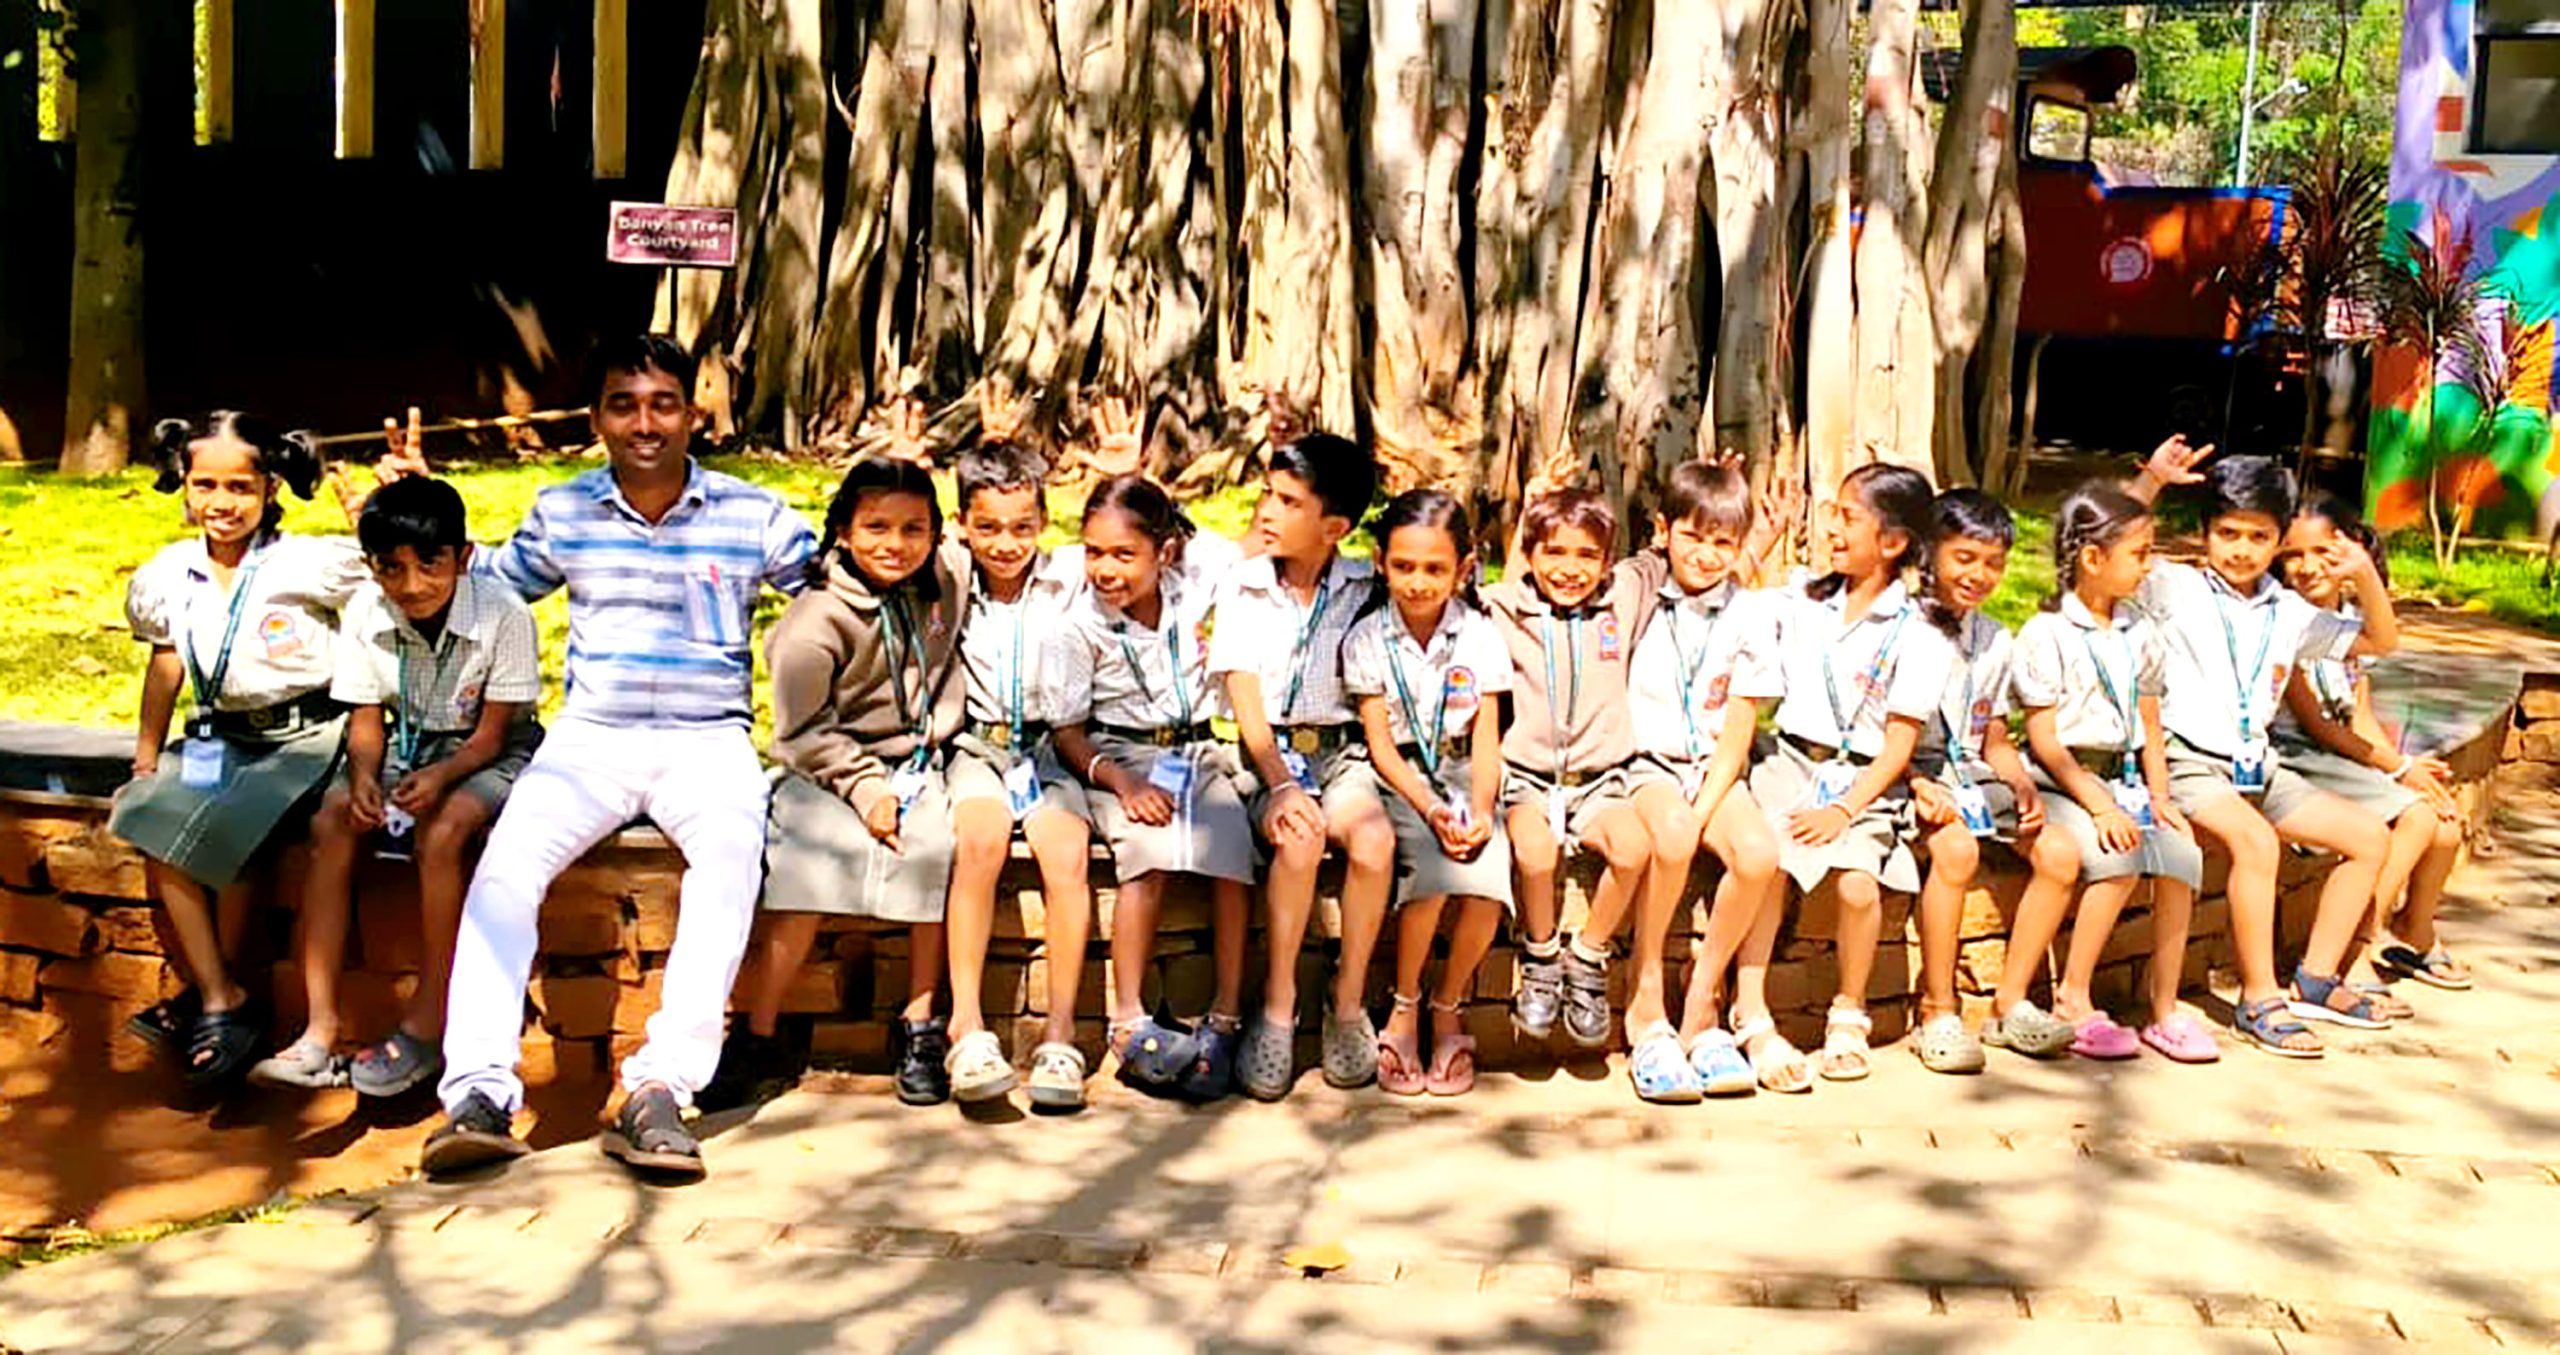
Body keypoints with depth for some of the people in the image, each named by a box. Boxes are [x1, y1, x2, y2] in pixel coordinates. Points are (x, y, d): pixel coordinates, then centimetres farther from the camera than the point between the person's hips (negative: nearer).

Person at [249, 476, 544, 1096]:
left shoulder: (504, 615, -19)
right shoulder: (365, 615, -6)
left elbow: (491, 733, -16)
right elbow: (366, 720, -1)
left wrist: (442, 776, -34)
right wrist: (364, 776, -23)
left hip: (489, 754, -5)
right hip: (405, 745, 5)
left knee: (442, 828, -34)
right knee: (332, 820, -22)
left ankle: (427, 1027, -25)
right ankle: (320, 1032, -23)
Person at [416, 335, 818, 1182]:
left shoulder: (752, 516, 5)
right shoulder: (562, 514, 12)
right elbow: (488, 586, 27)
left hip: (709, 739, -2)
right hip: (591, 736, 2)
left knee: (733, 855, -34)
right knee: (507, 859, -27)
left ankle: (661, 1088, -37)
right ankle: (479, 1093, -29)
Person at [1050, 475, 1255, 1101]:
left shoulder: (1199, 573, -5)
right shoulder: (1079, 627, -9)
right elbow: (1067, 732, -7)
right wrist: (1119, 781, -22)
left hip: (1200, 749, 2)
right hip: (1120, 756, -2)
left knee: (1231, 853, -25)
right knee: (1151, 848, -31)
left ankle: (1225, 1021, -18)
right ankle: (1128, 1021, -24)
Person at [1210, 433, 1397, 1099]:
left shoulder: (1365, 588, 6)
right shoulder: (1243, 588, 2)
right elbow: (1248, 710, -5)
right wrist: (1281, 786, -22)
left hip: (1339, 749, 2)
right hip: (1267, 755, -1)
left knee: (1374, 838, -30)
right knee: (1299, 838, -33)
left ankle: (1347, 1003, -12)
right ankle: (1277, 1013, -20)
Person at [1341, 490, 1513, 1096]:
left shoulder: (1479, 636, 2)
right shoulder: (1366, 640, -3)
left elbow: (1486, 738, 0)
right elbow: (1380, 744, -6)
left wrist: (1480, 808, -19)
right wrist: (1429, 809, -21)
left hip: (1463, 773, 2)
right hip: (1399, 779, -1)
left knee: (1487, 883, -26)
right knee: (1430, 871, -31)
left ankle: (1447, 1009, 0)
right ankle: (1403, 1012, -7)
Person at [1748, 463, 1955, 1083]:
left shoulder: (1917, 636, -2)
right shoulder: (1803, 600, 10)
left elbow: (1899, 746, -6)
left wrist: (1844, 811, -16)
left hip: (1863, 782, -3)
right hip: (1791, 764, 3)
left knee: (1859, 884, -27)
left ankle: (1848, 1016, -3)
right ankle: (1749, 1015, -17)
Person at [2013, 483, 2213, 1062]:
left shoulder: (2139, 633, 13)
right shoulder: (2047, 634, -7)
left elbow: (2150, 726, 17)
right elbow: (2045, 741, -12)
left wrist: (2159, 796, 2)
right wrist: (2098, 805, -20)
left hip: (2123, 777, 6)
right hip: (2062, 783, -6)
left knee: (2180, 852, -21)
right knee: (2118, 858, -31)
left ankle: (2164, 1009, -12)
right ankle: (2072, 1001, -18)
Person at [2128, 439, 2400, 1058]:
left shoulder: (2289, 613, 12)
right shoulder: (2176, 590, -3)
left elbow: (2381, 641, 20)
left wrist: (2366, 577, 2)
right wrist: (2151, 480, -26)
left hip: (2260, 768, 8)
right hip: (2190, 765, -7)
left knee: (2369, 837, 4)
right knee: (2255, 840, -33)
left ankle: (2315, 979, 10)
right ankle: (2260, 999, -23)